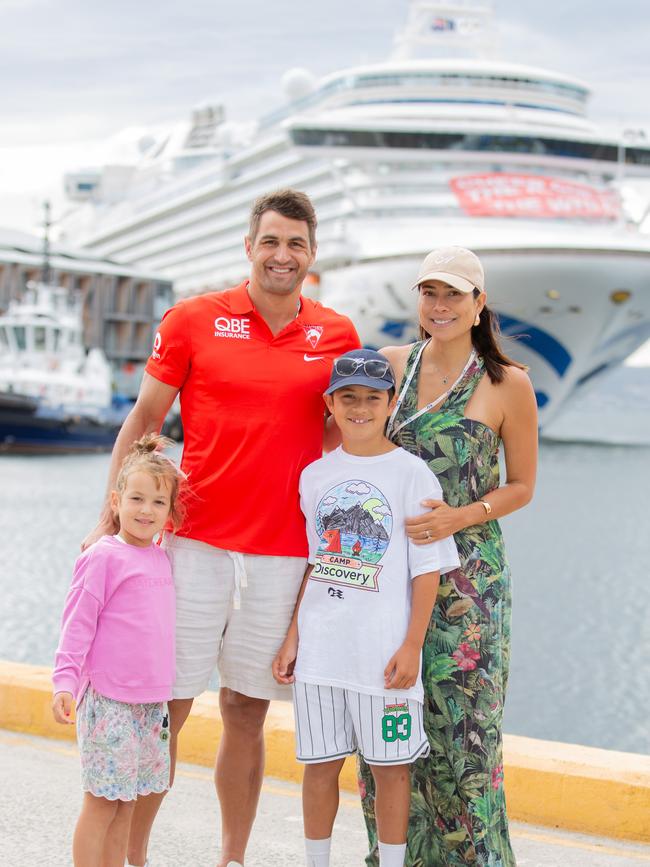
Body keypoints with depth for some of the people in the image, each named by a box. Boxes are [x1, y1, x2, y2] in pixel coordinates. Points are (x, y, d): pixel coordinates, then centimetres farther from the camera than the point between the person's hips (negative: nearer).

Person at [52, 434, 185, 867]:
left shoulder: (161, 557, 11)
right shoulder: (103, 557, -9)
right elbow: (77, 624, -11)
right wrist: (65, 682, -19)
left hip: (152, 700, 7)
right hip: (108, 701, -7)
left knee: (126, 802, 12)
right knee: (102, 802, -2)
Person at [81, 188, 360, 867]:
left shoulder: (337, 335, 6)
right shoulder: (194, 319, 0)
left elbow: (340, 433, 16)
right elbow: (145, 418, 4)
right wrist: (111, 516, -1)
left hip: (284, 553, 2)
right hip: (196, 542, -1)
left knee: (247, 711, 9)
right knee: (165, 703, 2)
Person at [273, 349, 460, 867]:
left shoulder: (411, 474, -4)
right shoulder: (314, 475, 8)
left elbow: (427, 568, -4)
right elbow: (310, 562, 14)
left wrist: (412, 644, -9)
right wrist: (293, 636, 9)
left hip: (384, 648, -3)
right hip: (319, 648, 4)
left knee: (390, 763, 4)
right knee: (320, 761, 10)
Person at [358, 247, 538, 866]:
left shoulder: (508, 385, -2)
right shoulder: (389, 364, 5)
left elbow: (521, 485, 3)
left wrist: (462, 517, -13)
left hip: (467, 577, -3)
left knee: (461, 719, -3)